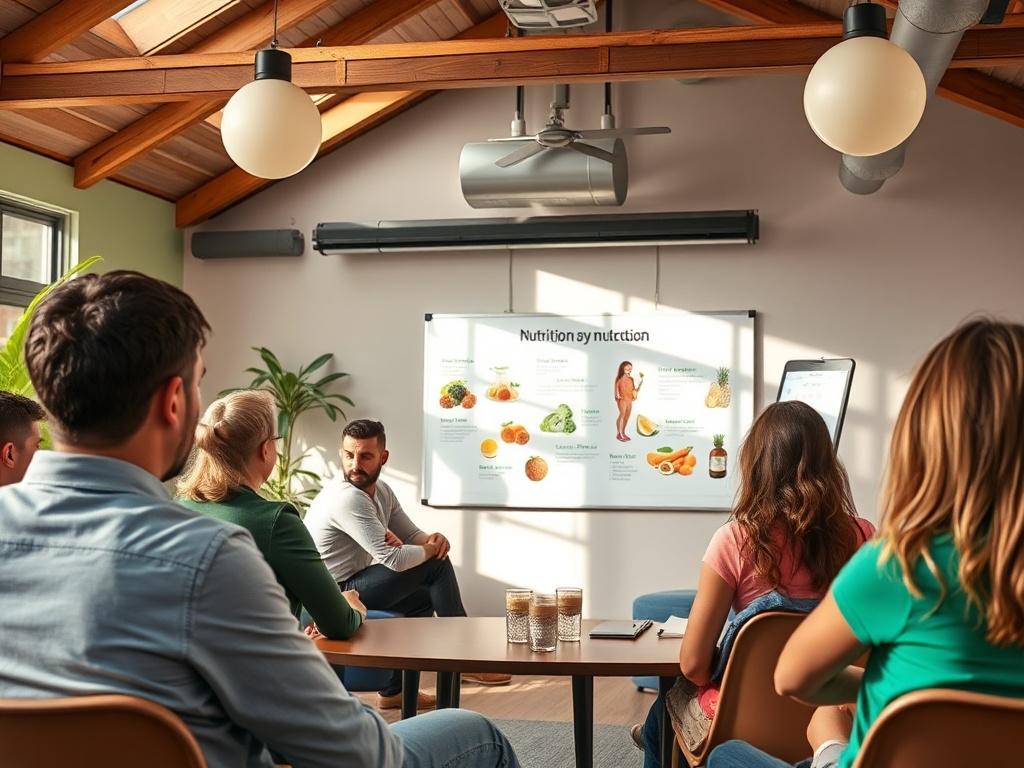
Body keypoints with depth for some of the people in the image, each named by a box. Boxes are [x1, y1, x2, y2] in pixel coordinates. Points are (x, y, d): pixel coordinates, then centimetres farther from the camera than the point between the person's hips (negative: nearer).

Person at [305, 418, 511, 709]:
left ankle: (392, 690, 22)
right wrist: (431, 549, -8)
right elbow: (393, 559, -27)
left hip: (351, 586, 10)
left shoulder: (380, 490, 6)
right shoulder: (347, 498, -24)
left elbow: (412, 536, 10)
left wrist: (434, 540, -14)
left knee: (423, 598, 24)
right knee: (437, 565, -10)